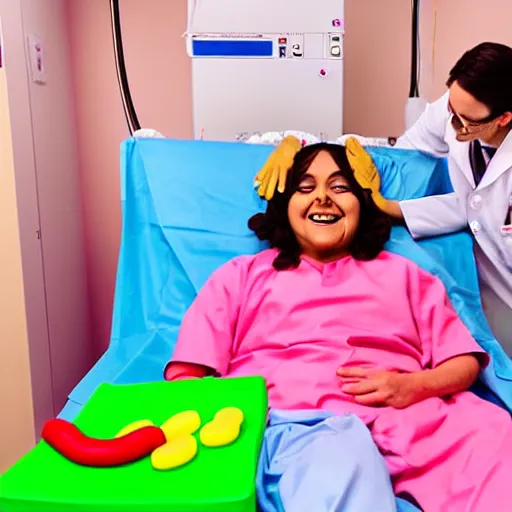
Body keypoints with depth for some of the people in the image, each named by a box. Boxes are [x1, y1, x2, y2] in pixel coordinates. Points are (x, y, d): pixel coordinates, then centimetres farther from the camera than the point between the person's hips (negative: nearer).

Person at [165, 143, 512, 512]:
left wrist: (414, 385, -6)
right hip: (286, 424, -3)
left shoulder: (403, 274, 25)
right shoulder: (241, 275, 20)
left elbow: (465, 361, 17)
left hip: (403, 421, 4)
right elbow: (184, 375, 10)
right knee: (341, 455, -39)